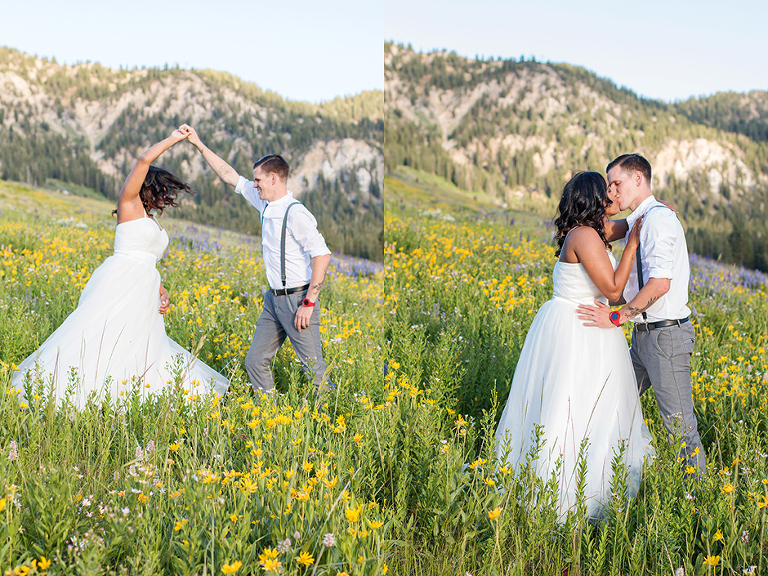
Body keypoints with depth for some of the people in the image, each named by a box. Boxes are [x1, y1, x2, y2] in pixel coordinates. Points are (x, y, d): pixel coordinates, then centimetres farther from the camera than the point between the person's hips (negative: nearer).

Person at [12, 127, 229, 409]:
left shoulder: (152, 222, 25)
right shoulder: (129, 204, 3)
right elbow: (145, 160, -9)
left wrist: (163, 293, 8)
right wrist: (174, 138, 0)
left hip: (142, 296, 9)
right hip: (120, 284, -9)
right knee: (96, 342, -13)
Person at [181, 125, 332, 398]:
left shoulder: (295, 213, -18)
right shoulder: (265, 204, 8)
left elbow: (322, 256, -24)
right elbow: (230, 176, 17)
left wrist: (309, 303, -23)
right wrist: (200, 145, 17)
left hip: (297, 298, -9)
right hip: (274, 298, 9)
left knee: (313, 367, -4)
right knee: (255, 361, 9)